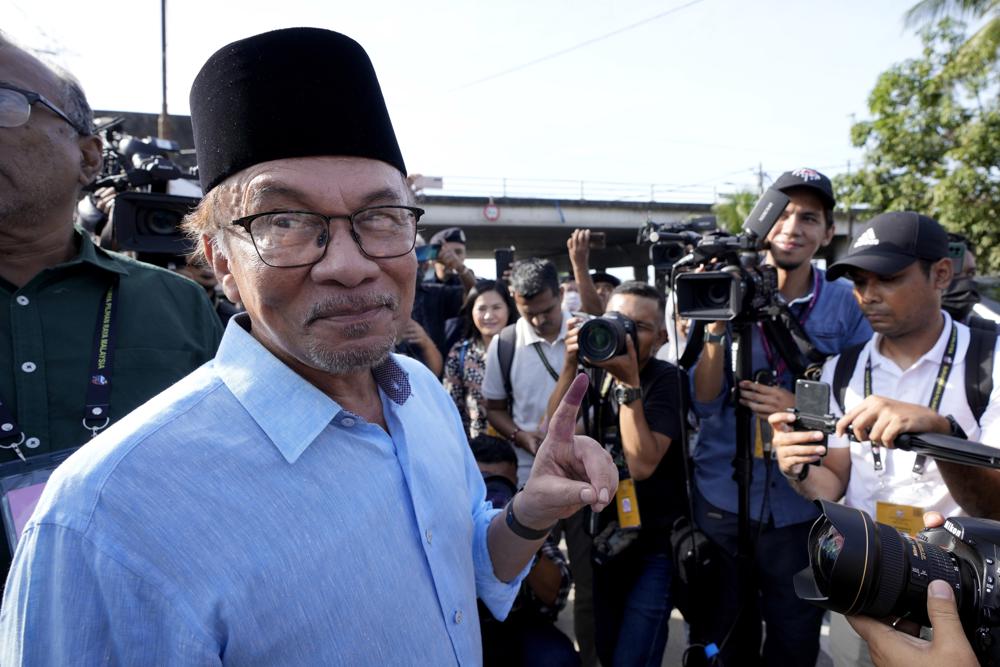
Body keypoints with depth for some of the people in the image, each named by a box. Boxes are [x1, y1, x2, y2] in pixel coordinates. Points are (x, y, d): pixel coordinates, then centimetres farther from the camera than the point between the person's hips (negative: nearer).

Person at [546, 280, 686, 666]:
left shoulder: (666, 380, -16)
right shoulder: (594, 373, 0)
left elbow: (642, 464, -26)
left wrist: (630, 382, -29)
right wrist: (571, 365, -19)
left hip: (653, 542, -5)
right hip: (605, 537, 5)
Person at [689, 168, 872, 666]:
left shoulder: (847, 305, -3)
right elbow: (704, 403, -9)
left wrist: (801, 410, -18)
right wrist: (716, 326, -21)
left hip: (802, 507, 0)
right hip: (722, 499, 0)